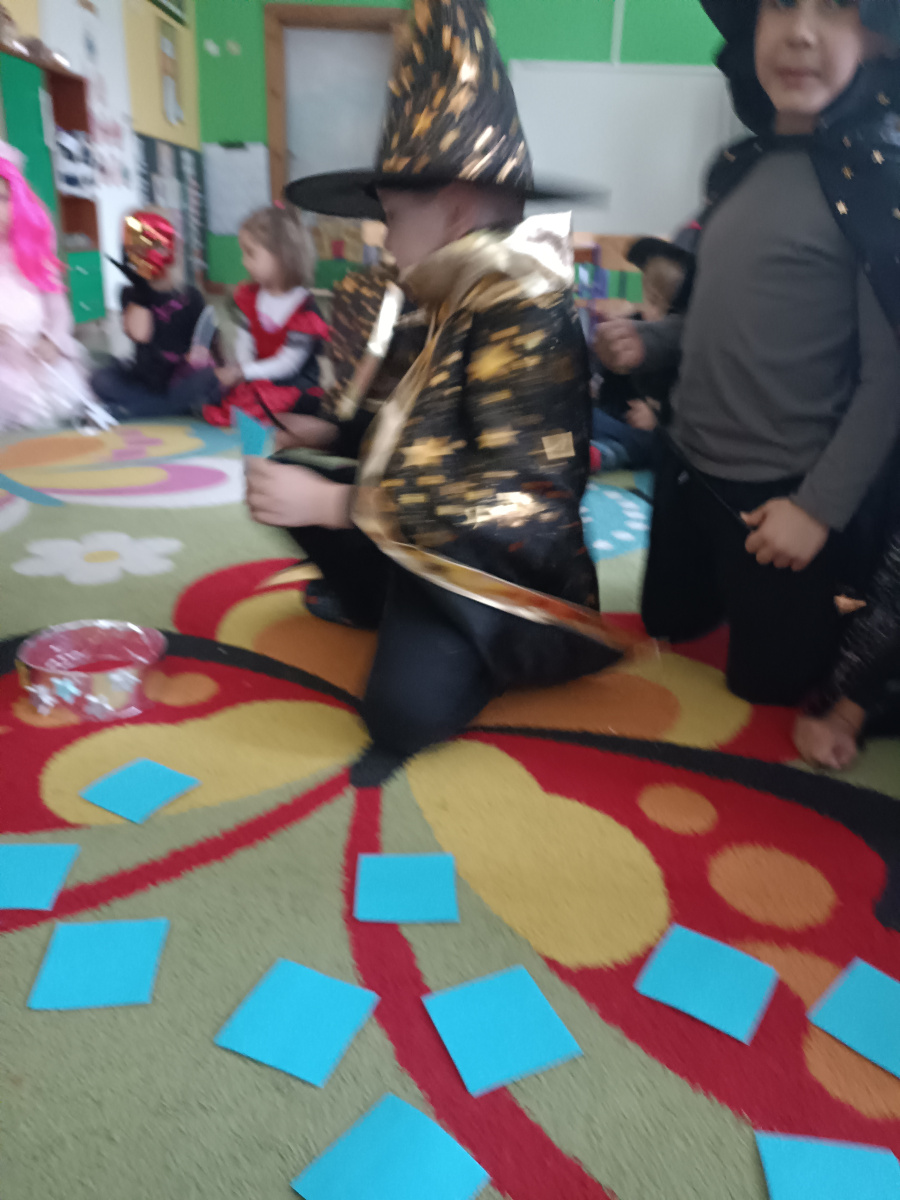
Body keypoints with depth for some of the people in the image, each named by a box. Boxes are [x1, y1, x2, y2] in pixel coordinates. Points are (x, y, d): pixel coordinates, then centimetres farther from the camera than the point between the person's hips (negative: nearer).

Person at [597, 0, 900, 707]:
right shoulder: (739, 169, 4)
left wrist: (821, 505, -17)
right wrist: (647, 343, -1)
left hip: (780, 493, -6)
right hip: (688, 468, 6)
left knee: (769, 682, 12)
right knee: (670, 627, 22)